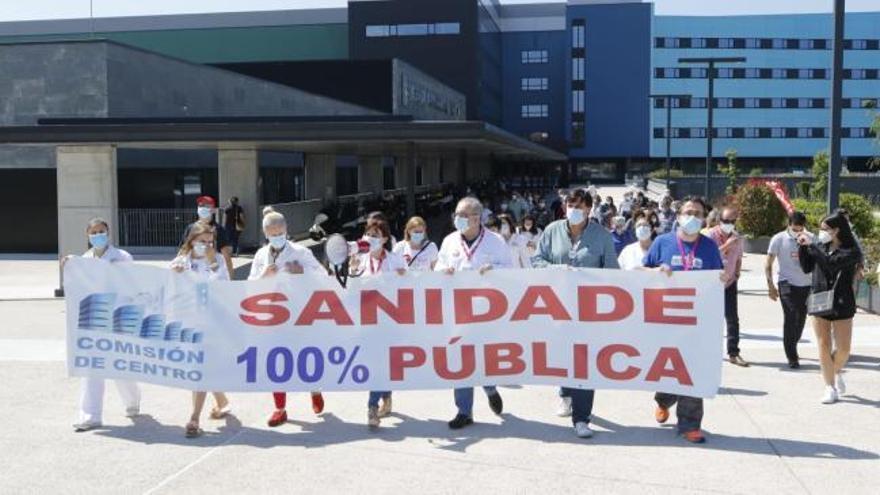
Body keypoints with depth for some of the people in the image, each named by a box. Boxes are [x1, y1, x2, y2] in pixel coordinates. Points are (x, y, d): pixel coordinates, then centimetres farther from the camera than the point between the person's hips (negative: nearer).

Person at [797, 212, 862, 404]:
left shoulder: (851, 251, -10)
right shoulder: (820, 246, 4)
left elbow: (831, 263, -27)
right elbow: (807, 268, 10)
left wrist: (811, 244, -23)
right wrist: (803, 247, -2)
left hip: (842, 304, -3)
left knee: (843, 348, 1)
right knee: (823, 346, 2)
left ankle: (837, 372, 33)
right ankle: (830, 388, 11)